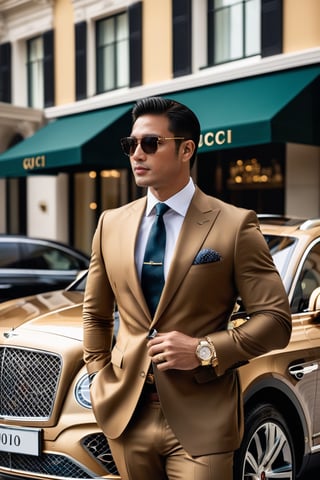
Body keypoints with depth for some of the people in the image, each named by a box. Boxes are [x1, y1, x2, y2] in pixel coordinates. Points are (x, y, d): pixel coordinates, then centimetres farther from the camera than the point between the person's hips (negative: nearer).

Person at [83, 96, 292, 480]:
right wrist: (100, 374, 7)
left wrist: (205, 350, -17)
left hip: (199, 421, -4)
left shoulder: (235, 225, -7)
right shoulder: (111, 224, 7)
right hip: (125, 415, 4)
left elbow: (275, 318, -8)